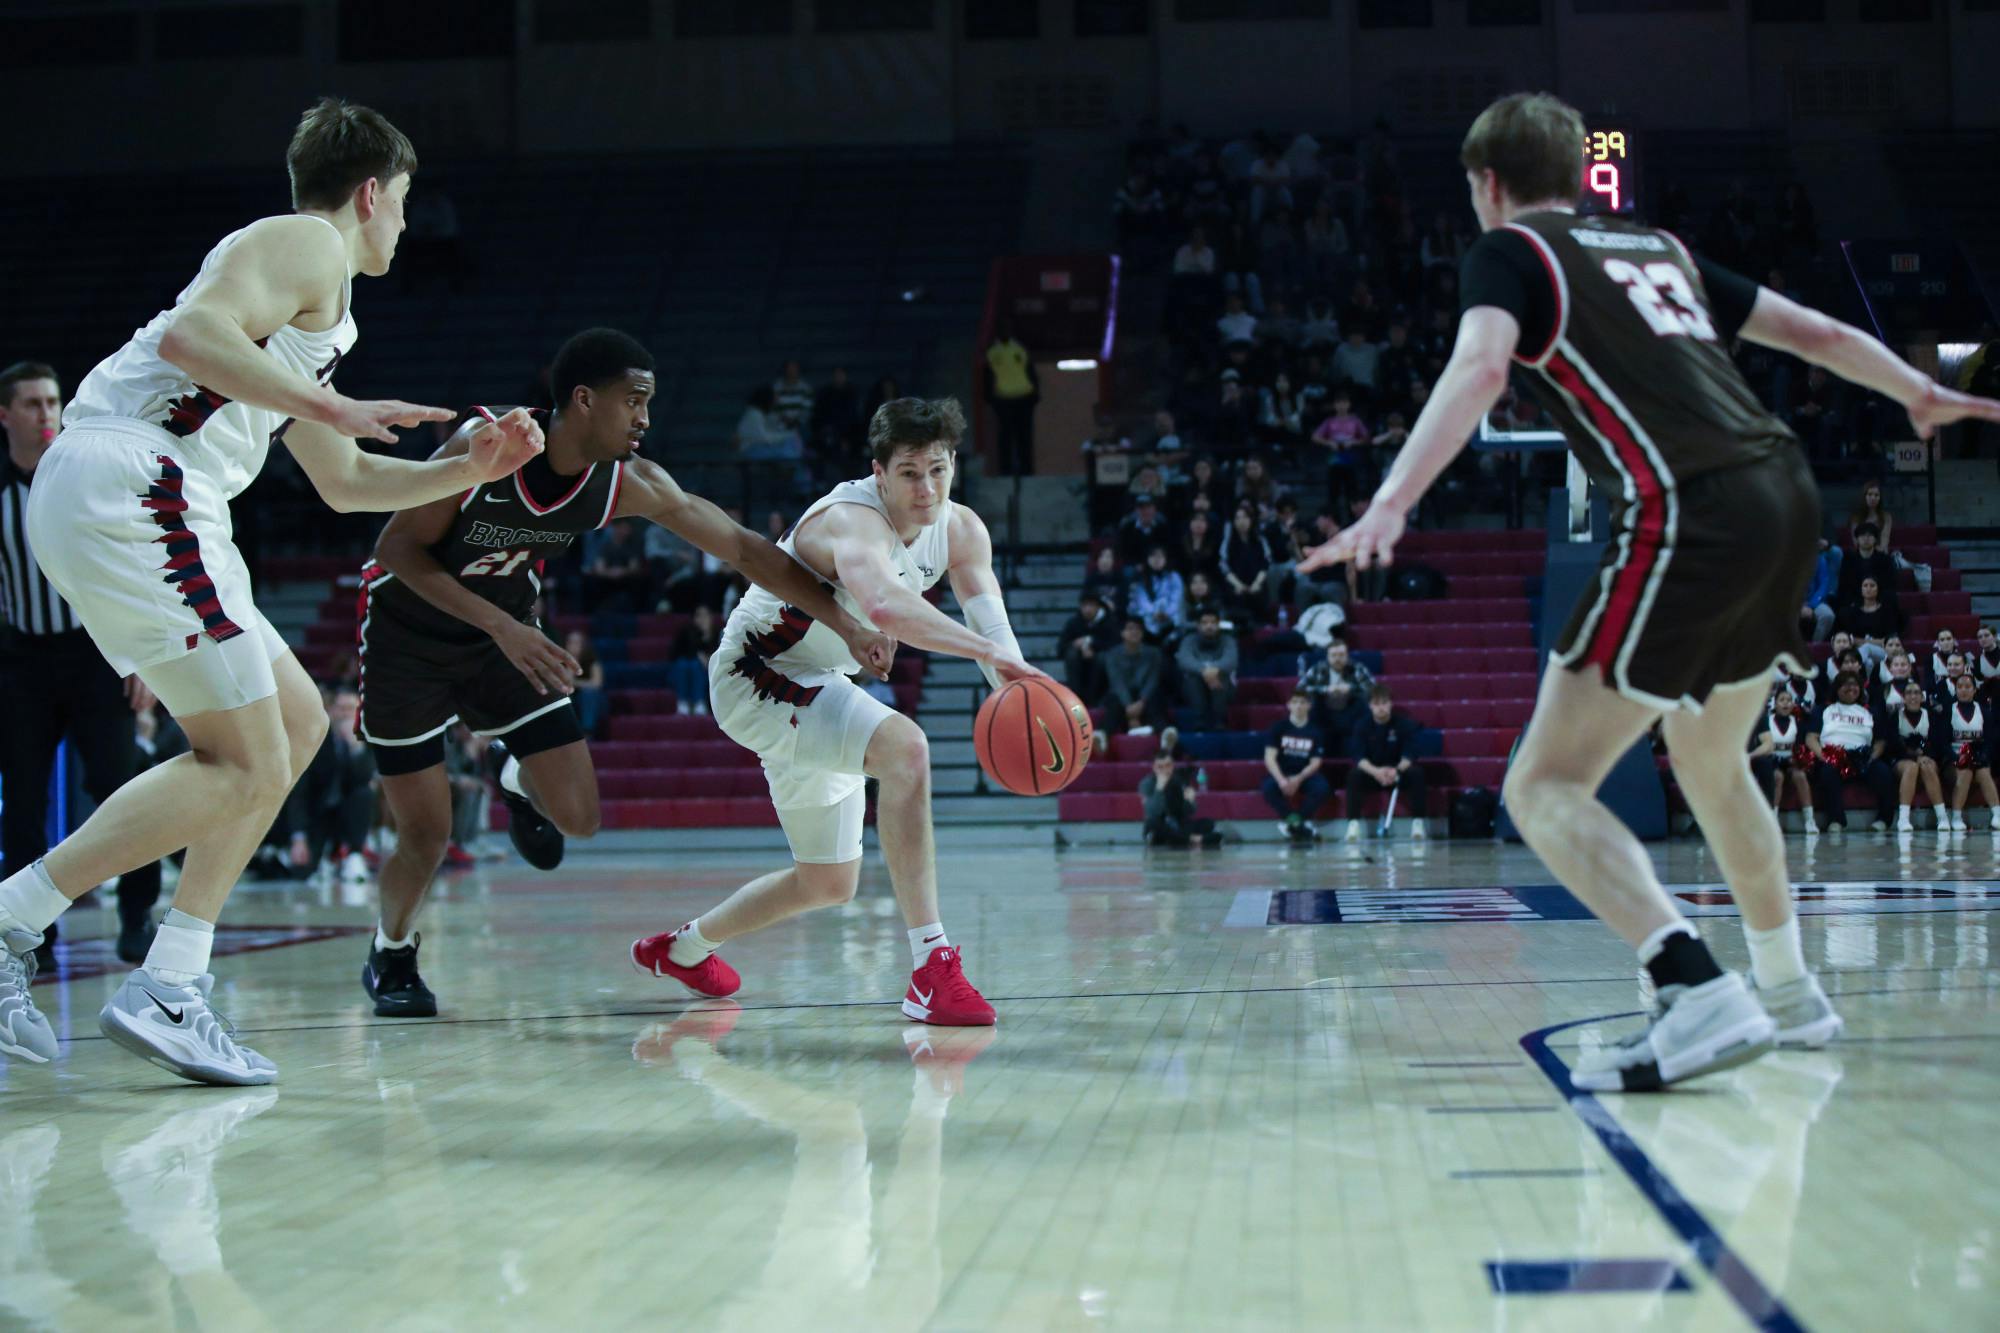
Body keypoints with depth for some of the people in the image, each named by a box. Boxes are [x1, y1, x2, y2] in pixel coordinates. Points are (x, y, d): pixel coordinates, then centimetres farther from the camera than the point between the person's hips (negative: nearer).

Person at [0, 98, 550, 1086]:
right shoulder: (308, 243, 1)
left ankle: (171, 986, 7)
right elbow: (192, 334, -18)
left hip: (91, 501, 10)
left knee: (298, 721, 13)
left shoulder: (308, 305, 31)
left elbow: (344, 483, 37)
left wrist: (469, 469, 29)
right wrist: (335, 406, -20)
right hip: (130, 485, -10)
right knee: (246, 767, -9)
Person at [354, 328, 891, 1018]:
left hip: (505, 637, 4)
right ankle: (391, 953, 26)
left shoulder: (632, 485, -17)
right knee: (426, 836, -5)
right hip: (407, 631, -4)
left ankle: (518, 782, 29)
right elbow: (399, 547, -24)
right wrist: (502, 627, -33)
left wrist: (846, 625, -16)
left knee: (578, 817, -7)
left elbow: (743, 547, -12)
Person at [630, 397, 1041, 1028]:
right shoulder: (851, 520, -30)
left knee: (830, 882, 18)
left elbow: (990, 618, -21)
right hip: (756, 677, -9)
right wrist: (984, 650, -62)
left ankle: (681, 948, 40)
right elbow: (883, 605, -52)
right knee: (904, 747, -34)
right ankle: (932, 968, -36)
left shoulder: (960, 531, -5)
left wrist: (1016, 689, -42)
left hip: (814, 691, 9)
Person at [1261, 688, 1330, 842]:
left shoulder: (1316, 731, 2)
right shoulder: (1278, 727, 0)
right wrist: (1281, 780, -26)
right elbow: (1270, 757, -8)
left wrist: (1299, 779, -22)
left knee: (1323, 787, -31)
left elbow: (1315, 762, -3)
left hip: (1305, 775, 1)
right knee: (1269, 787, -35)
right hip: (1280, 774, -1)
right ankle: (1297, 823, -17)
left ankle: (1294, 821, -12)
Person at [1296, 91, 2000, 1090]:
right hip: (1785, 494, 8)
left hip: (1690, 518, -8)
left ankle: (1699, 998, -24)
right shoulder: (1656, 247, 25)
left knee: (1546, 788, -7)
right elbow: (1811, 331, 31)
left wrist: (1390, 507, -28)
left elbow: (1478, 368, -16)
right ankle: (1790, 995, 38)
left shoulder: (1510, 251, 6)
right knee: (1709, 758, 29)